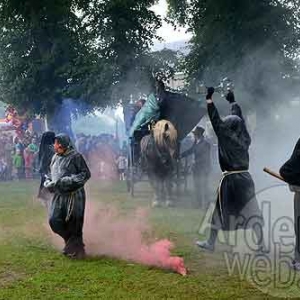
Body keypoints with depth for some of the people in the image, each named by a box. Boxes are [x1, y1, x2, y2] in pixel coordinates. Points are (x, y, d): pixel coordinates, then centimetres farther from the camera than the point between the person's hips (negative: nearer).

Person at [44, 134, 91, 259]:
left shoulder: (75, 157, -8)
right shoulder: (55, 158, 12)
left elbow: (86, 174, -11)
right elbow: (51, 174, 25)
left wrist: (69, 180, -20)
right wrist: (48, 182, 4)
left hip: (74, 195, -6)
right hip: (59, 194, 6)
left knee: (74, 224, -3)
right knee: (54, 220, -2)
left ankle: (76, 250, 12)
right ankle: (70, 241, 21)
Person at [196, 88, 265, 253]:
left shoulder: (228, 138, -10)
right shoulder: (244, 139, 6)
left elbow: (216, 121, -12)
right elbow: (239, 119, 19)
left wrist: (209, 99, -10)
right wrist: (232, 101, 32)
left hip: (230, 180, -5)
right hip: (245, 178, 5)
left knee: (220, 211, 7)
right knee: (252, 212, 7)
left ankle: (210, 243, 16)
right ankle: (261, 245, 6)